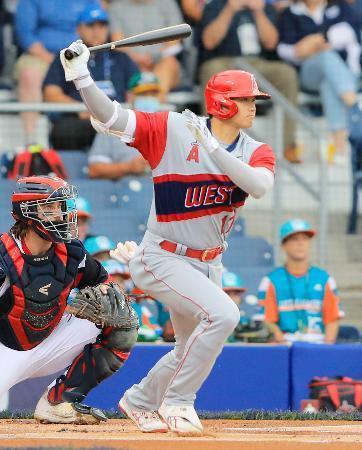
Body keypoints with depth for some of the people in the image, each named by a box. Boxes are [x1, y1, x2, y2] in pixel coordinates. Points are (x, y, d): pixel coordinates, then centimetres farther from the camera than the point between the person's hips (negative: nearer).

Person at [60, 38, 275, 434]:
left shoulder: (257, 153, -4)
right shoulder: (173, 130, -15)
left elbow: (259, 186, -26)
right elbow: (109, 117, -19)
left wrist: (212, 146, -33)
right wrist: (80, 76, -33)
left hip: (208, 264, 7)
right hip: (162, 260, -7)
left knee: (192, 349, 19)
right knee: (222, 313, -27)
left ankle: (139, 401, 46)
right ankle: (176, 401, -12)